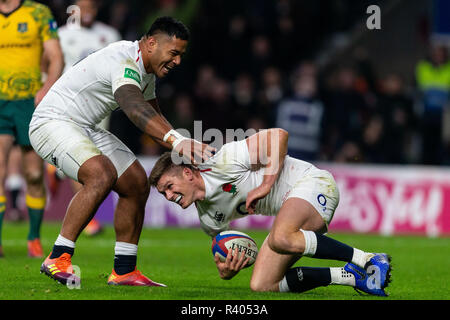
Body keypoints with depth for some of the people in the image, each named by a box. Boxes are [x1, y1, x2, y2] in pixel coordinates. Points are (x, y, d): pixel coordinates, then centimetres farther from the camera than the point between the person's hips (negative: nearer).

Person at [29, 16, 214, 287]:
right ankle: (58, 259, -27)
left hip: (86, 128, 10)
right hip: (53, 122, -10)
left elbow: (153, 117, 22)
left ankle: (124, 271, 10)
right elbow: (135, 108, -45)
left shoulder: (147, 69, 8)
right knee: (102, 174, -32)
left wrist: (181, 153, 8)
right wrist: (177, 141, -58)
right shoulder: (124, 61, -26)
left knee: (137, 184, 3)